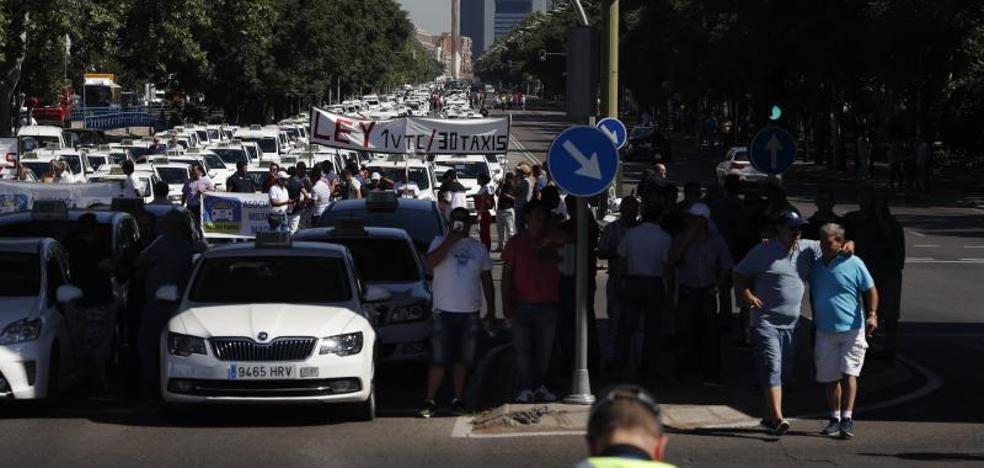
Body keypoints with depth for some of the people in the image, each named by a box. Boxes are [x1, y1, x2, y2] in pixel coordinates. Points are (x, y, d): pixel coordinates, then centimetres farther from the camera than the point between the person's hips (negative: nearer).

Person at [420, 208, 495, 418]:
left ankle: (458, 400, 14)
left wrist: (491, 310, 10)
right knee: (439, 359, -7)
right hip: (444, 310, -3)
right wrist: (450, 240, -17)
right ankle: (430, 401, -2)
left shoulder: (479, 248, 13)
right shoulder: (440, 242, 4)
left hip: (470, 312, 3)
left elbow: (487, 281, 16)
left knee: (463, 360, 6)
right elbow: (430, 263, -16)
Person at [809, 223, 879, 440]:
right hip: (825, 331, 4)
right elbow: (813, 296, 24)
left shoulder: (853, 264, -2)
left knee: (849, 373, -10)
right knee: (831, 378, 7)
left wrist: (872, 315, -11)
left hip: (852, 329, -4)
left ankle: (847, 419, -11)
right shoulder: (816, 267, 10)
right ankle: (835, 418, 18)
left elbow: (871, 290, -1)